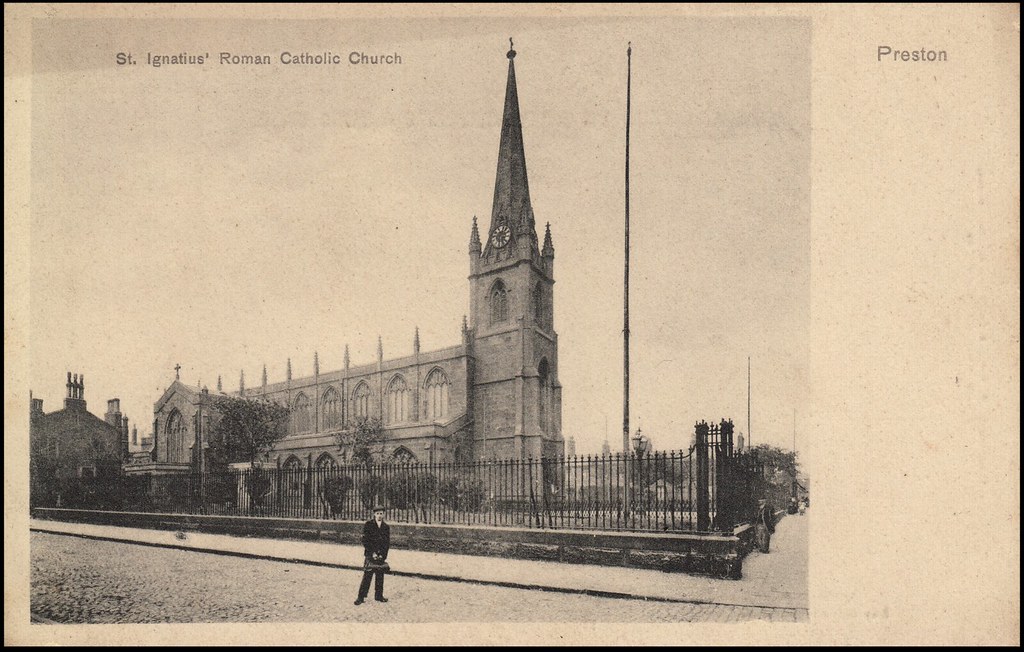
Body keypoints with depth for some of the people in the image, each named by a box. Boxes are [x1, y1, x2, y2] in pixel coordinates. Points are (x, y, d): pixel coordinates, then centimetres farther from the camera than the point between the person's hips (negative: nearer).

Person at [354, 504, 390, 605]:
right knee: (367, 576, -6)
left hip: (381, 555, 4)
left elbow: (387, 543, 7)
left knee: (380, 576, 6)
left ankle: (379, 596, 17)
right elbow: (365, 540, -6)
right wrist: (372, 553, -11)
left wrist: (382, 555, -5)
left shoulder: (386, 527, 9)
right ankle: (361, 597, 0)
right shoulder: (368, 525, -2)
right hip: (370, 555, -4)